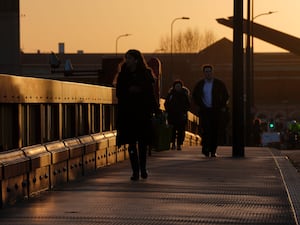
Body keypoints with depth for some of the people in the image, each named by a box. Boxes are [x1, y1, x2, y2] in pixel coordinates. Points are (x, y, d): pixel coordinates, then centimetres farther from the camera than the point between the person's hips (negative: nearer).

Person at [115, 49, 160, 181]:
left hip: (143, 112, -1)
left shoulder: (145, 74, 4)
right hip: (128, 113, 1)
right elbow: (119, 93, 5)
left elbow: (151, 94, 4)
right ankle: (135, 171, -2)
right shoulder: (123, 75, 8)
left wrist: (156, 110, -3)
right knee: (131, 143, -3)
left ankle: (142, 169, 20)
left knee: (143, 142, 6)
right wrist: (129, 91, -13)